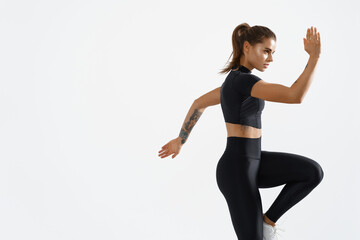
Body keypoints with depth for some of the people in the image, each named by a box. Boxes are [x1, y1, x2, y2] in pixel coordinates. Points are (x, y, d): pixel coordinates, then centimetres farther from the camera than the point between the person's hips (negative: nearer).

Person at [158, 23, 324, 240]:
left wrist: (180, 140, 33)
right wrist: (315, 57, -26)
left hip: (251, 163, 10)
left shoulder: (235, 80, 11)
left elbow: (199, 103, 24)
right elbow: (295, 96, -31)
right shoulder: (244, 80, -21)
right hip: (237, 171, -10)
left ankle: (268, 219, 9)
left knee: (313, 172, -5)